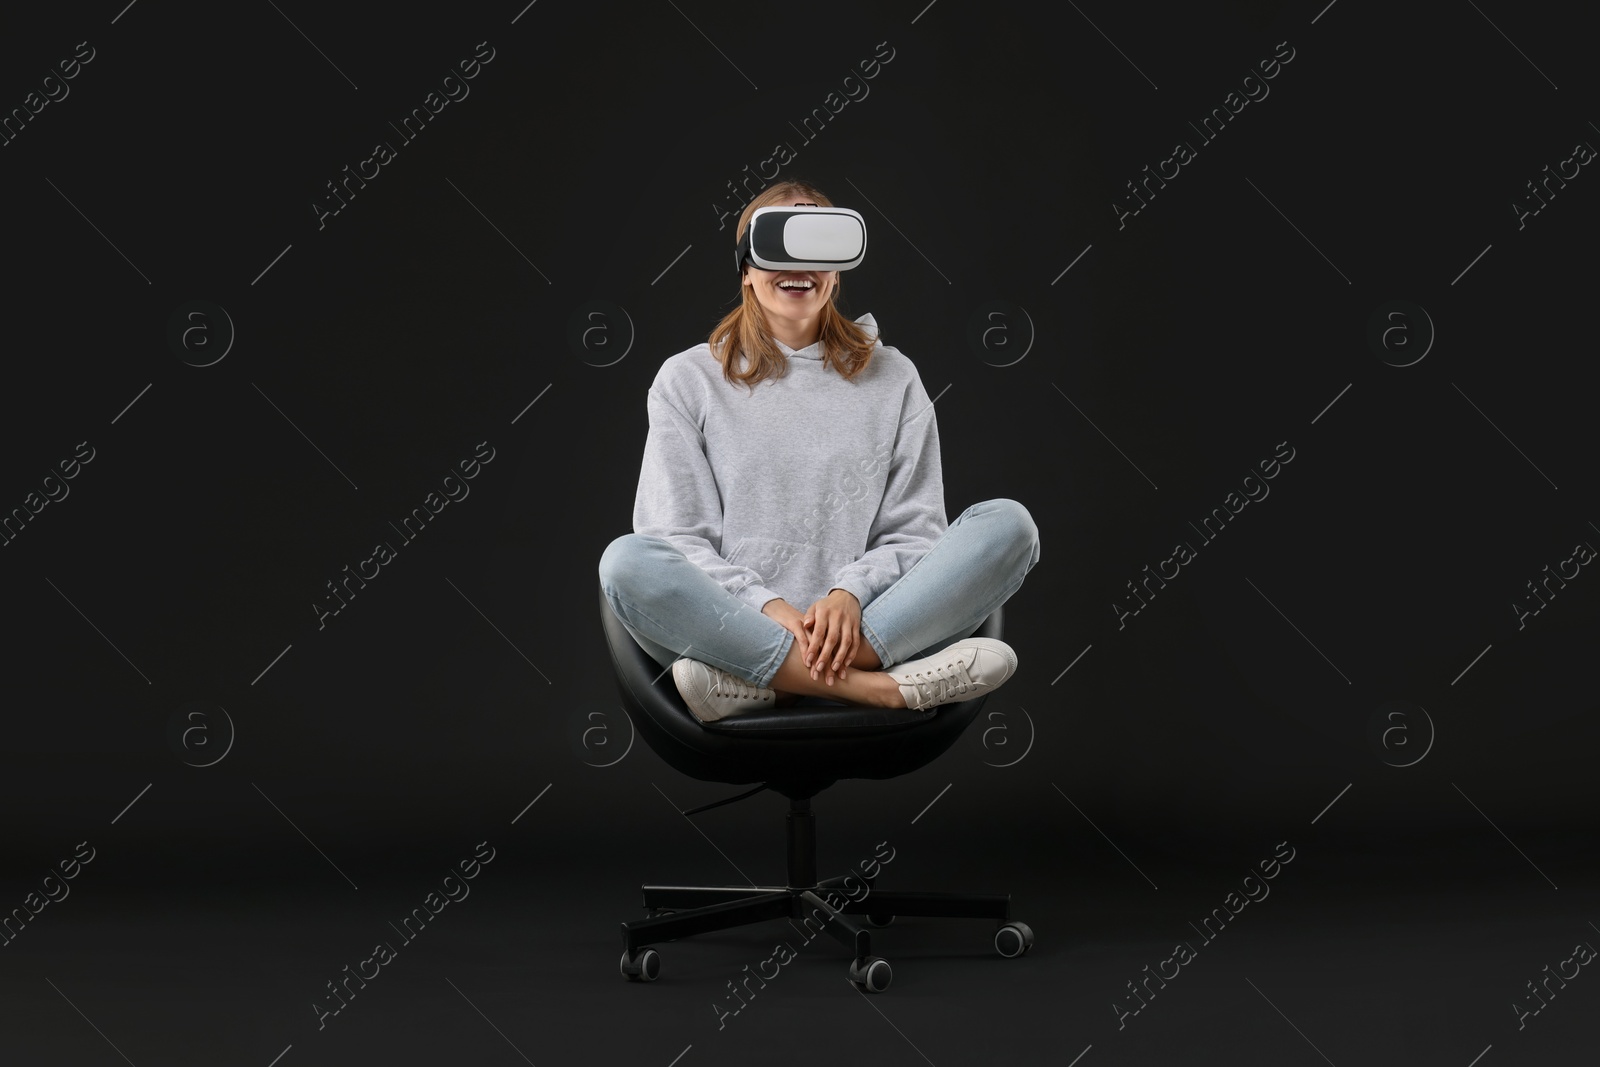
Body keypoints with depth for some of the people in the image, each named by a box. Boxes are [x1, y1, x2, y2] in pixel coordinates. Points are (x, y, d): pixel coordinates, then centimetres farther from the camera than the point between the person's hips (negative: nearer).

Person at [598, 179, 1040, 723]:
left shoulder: (892, 377, 16)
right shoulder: (688, 380, 12)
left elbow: (915, 533, 9)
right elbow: (677, 538, 3)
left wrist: (849, 595, -13)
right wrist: (766, 607, -16)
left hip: (859, 629, 2)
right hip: (736, 624, -1)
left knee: (1007, 523, -21)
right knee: (626, 562, -31)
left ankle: (752, 682, -31)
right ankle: (868, 686, -35)